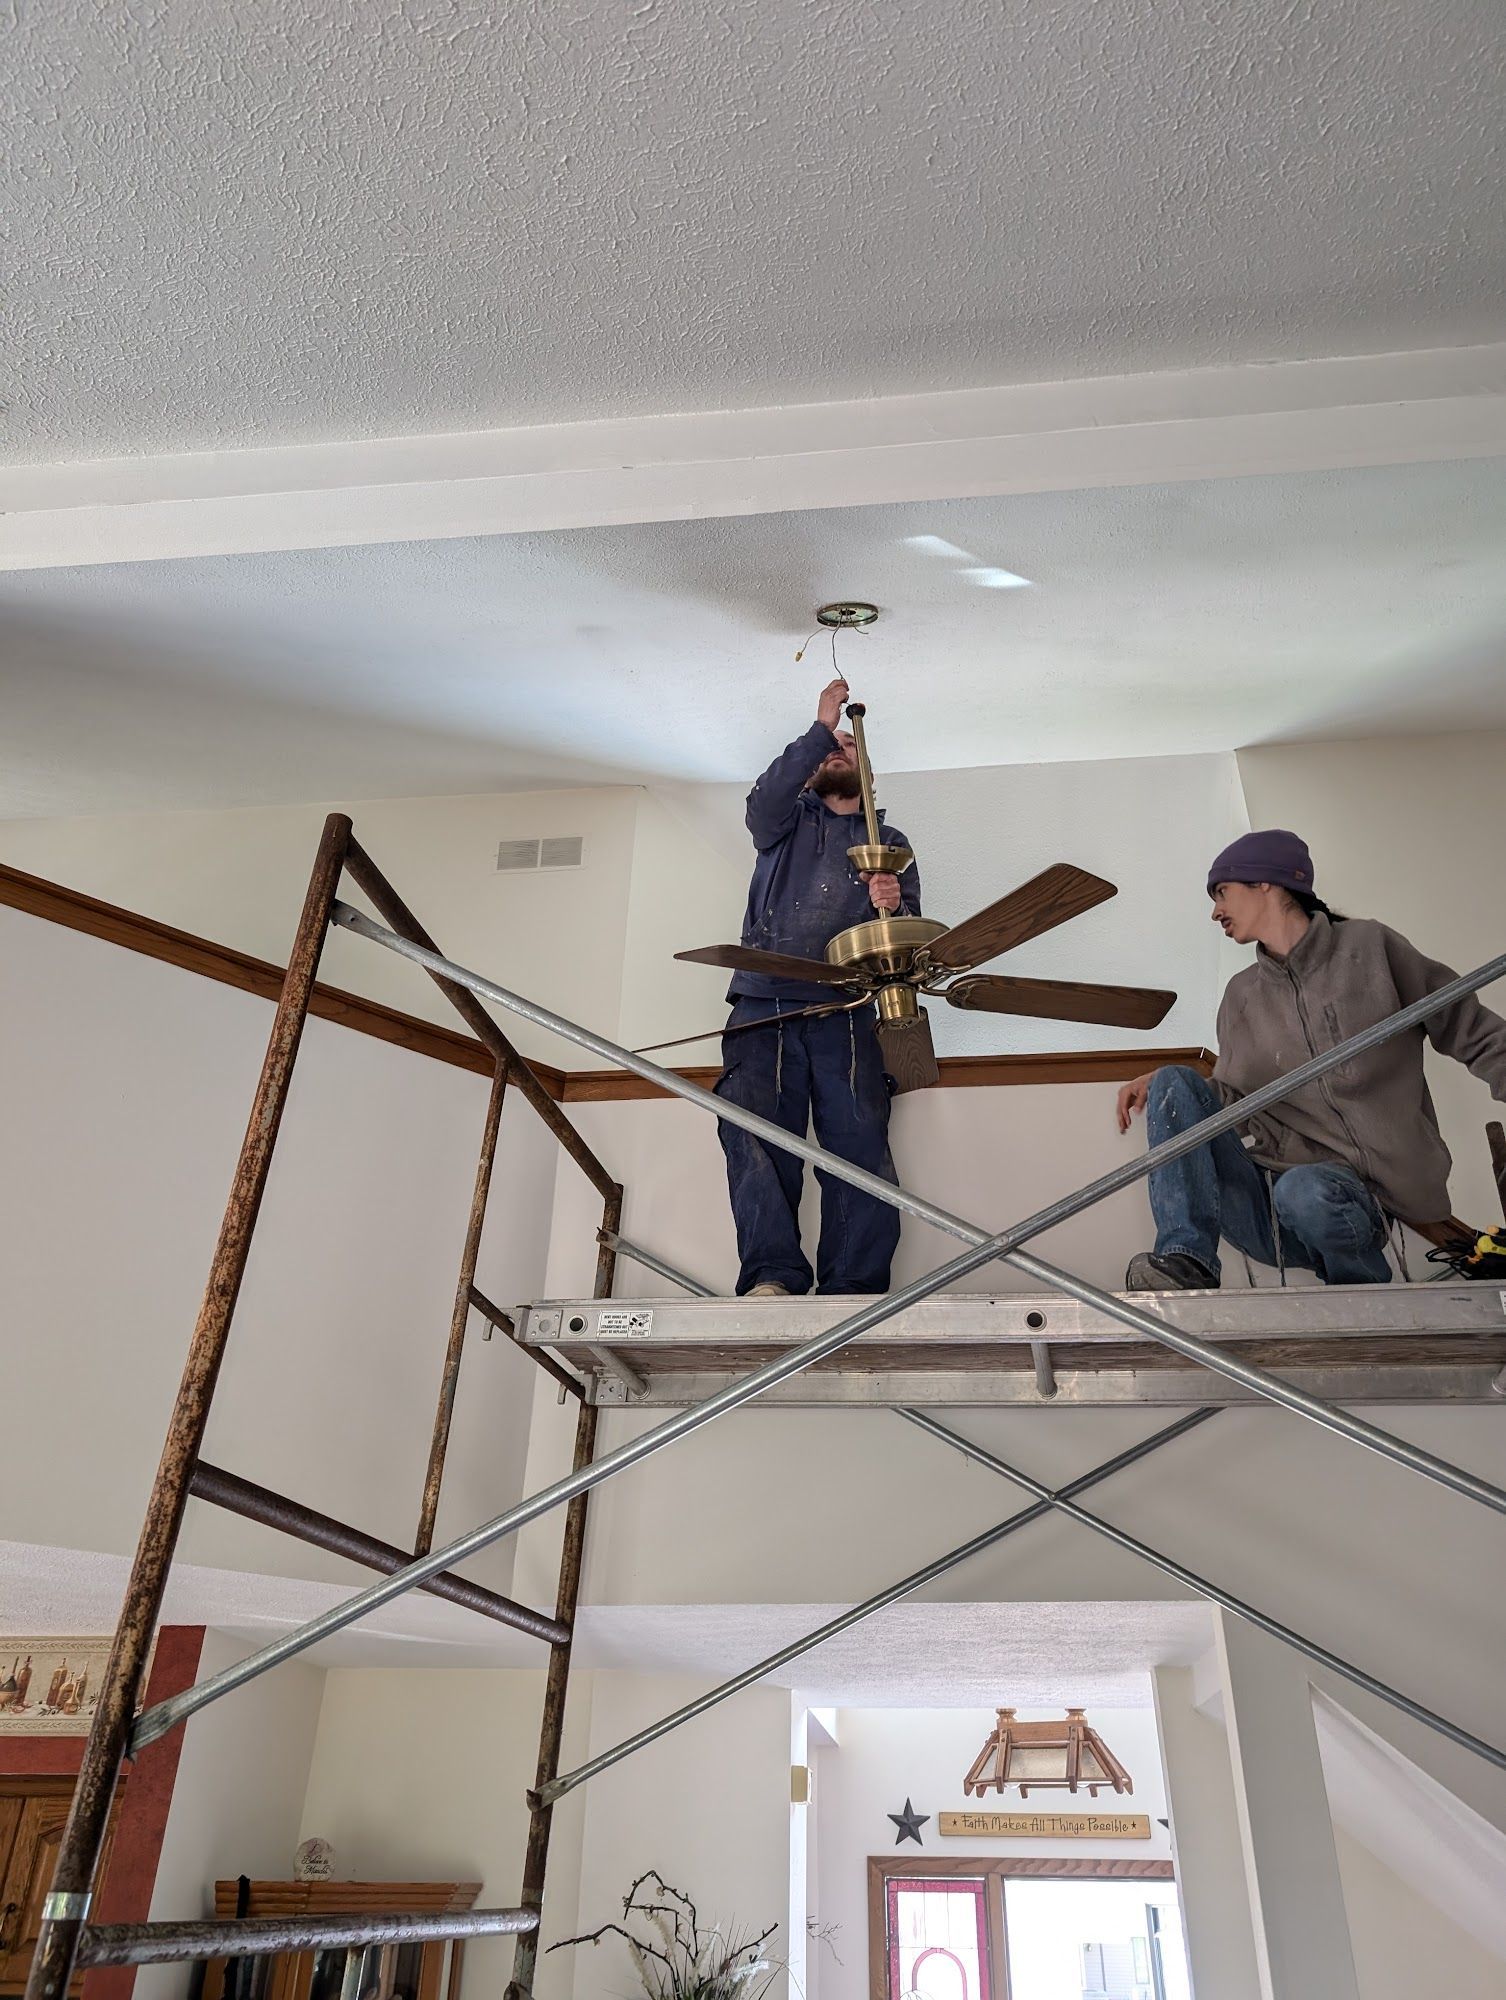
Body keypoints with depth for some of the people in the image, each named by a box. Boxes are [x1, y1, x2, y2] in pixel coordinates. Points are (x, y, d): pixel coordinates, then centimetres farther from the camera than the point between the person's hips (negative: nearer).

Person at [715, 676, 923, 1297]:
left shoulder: (890, 843, 27)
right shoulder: (786, 822, 26)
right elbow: (764, 801, 0)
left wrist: (891, 908, -9)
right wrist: (820, 728, -2)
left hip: (844, 1011, 1)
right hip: (764, 1005, 0)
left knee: (861, 1145, -14)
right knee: (753, 1131, -20)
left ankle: (853, 1293, -17)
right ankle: (772, 1277, -25)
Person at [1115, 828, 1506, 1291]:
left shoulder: (1370, 946, 2)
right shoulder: (1242, 996, 15)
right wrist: (1162, 1086, -2)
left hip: (1353, 1198, -4)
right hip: (1263, 1209, 4)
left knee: (1307, 1191, -37)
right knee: (1175, 1084, -12)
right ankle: (1185, 1263, -25)